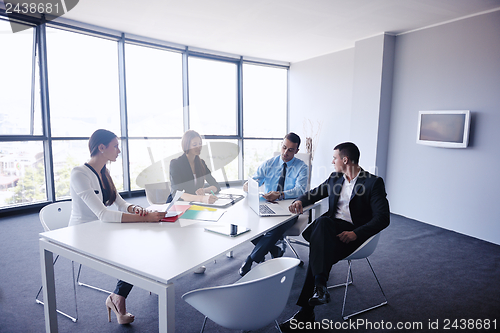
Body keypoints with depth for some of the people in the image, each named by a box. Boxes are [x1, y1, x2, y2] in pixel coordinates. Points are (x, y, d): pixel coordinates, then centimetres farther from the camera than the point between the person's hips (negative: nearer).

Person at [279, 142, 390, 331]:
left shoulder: (374, 183, -3)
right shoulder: (334, 178, 16)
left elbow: (383, 218, -10)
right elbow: (316, 193, 29)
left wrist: (356, 233, -24)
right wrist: (300, 201, 5)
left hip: (354, 234, -4)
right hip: (330, 229, 5)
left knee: (318, 250, -32)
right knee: (322, 222, -32)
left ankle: (306, 311, -29)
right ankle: (320, 285, -34)